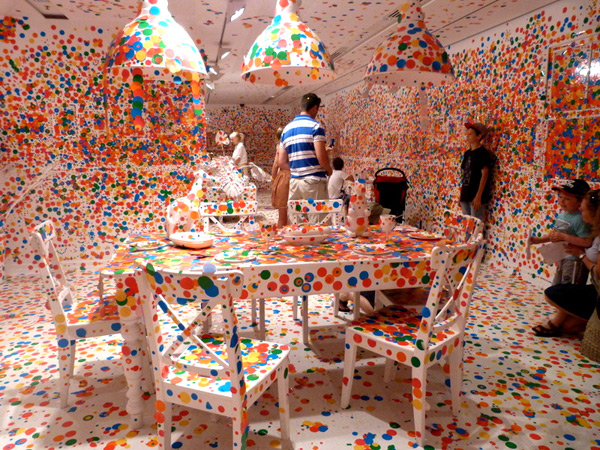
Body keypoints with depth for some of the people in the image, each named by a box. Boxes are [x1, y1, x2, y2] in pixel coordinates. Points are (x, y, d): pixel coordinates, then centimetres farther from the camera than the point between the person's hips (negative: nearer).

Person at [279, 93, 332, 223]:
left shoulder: (287, 129, 12)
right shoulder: (315, 126, -6)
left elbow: (282, 162, 13)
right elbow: (321, 157, -15)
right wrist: (329, 170, 4)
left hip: (294, 180, 6)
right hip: (313, 180, -6)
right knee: (317, 222, -1)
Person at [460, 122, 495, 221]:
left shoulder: (483, 153, -7)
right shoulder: (467, 153, 16)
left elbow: (484, 175, -12)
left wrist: (478, 196, -19)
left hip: (476, 196, -8)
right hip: (465, 196, 8)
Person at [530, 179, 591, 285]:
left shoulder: (579, 219, -21)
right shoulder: (561, 215, 7)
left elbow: (587, 242, -28)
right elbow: (554, 234, 20)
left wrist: (564, 237, -28)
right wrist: (539, 239, 8)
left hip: (575, 262, -9)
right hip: (562, 259, 9)